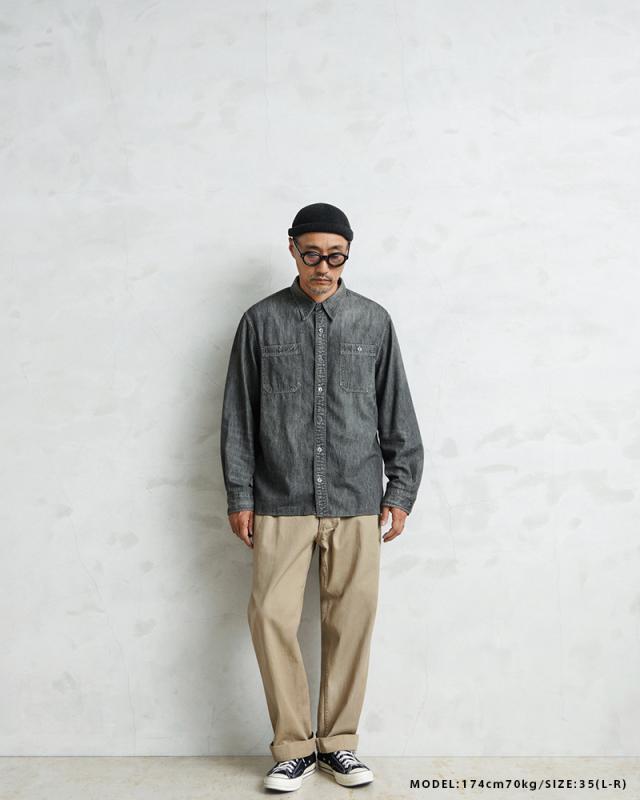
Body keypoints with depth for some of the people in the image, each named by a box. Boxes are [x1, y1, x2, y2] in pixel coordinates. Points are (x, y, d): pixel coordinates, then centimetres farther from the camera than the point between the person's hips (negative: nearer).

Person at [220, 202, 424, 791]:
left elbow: (397, 414, 7)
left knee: (351, 621, 5)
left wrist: (401, 492, 3)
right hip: (280, 503, 0)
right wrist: (239, 496, 0)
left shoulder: (374, 321, 5)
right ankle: (295, 746, 15)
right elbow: (238, 416, 4)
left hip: (356, 502, 1)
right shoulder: (261, 321, 3)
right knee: (272, 617, -3)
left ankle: (339, 741, 23)